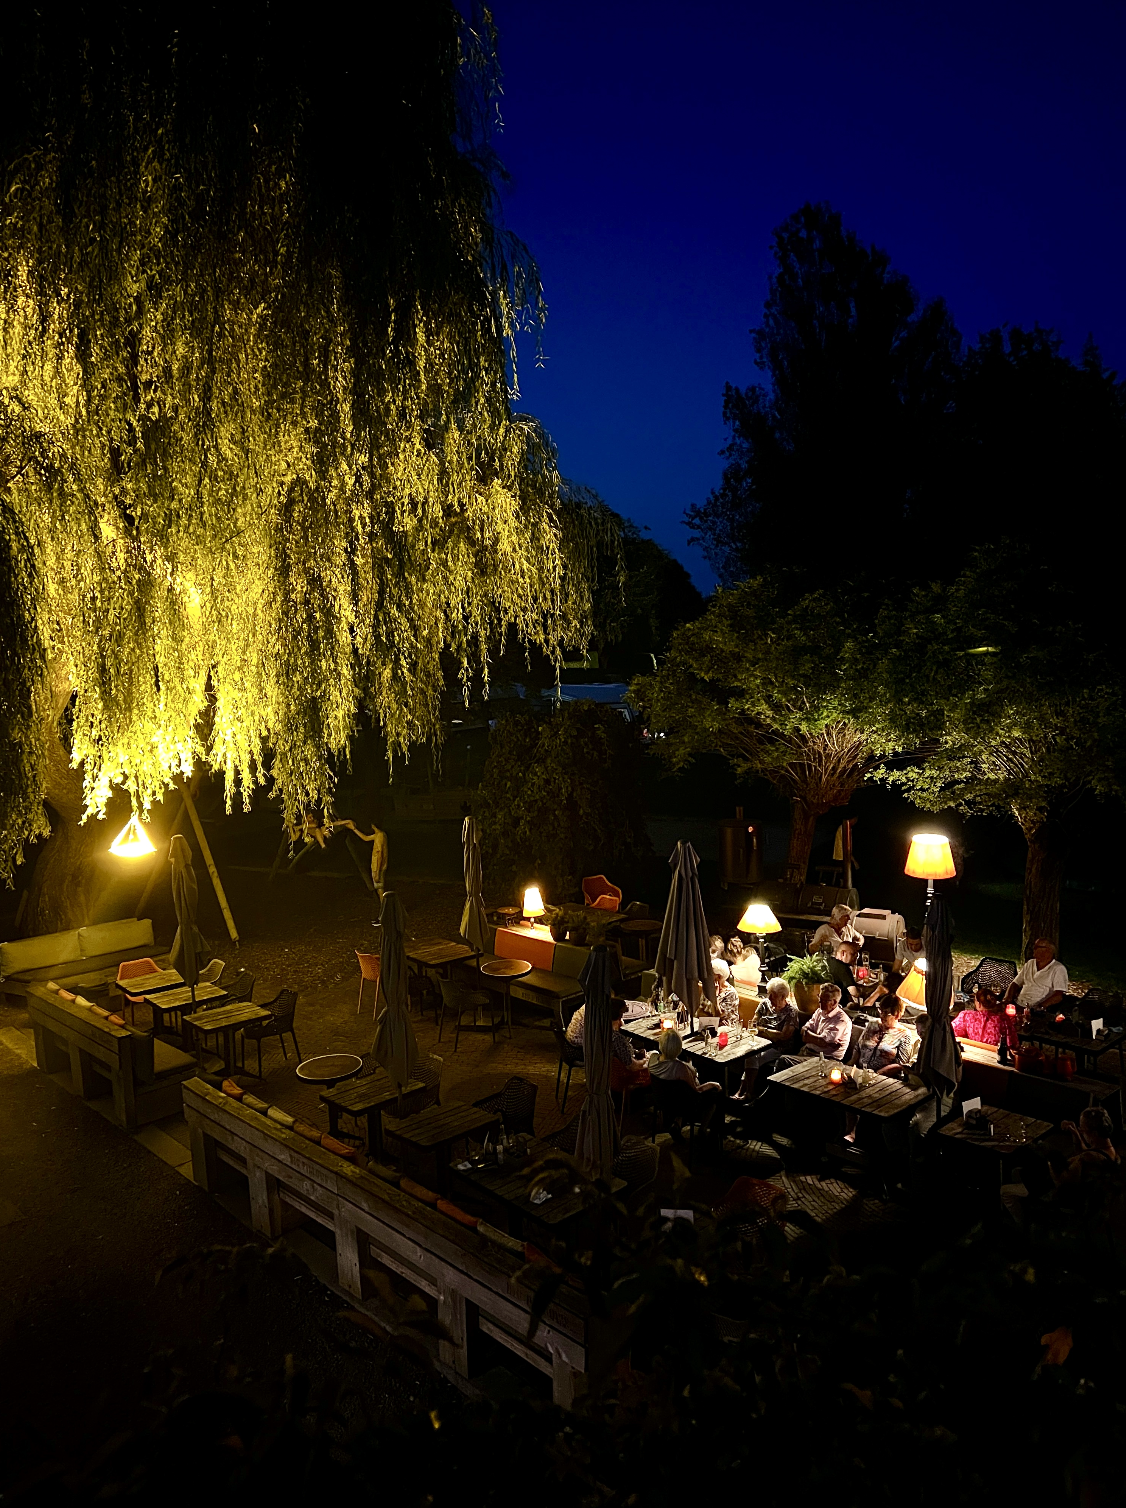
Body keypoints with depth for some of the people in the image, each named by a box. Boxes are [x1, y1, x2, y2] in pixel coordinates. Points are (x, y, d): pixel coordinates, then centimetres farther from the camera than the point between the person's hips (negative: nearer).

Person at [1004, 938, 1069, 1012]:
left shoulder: (1058, 969, -1)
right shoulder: (1030, 963, 20)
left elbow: (1059, 995, -13)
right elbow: (1015, 984, 20)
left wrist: (1040, 1006, -27)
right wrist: (1006, 1000, 0)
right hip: (1017, 1005, 6)